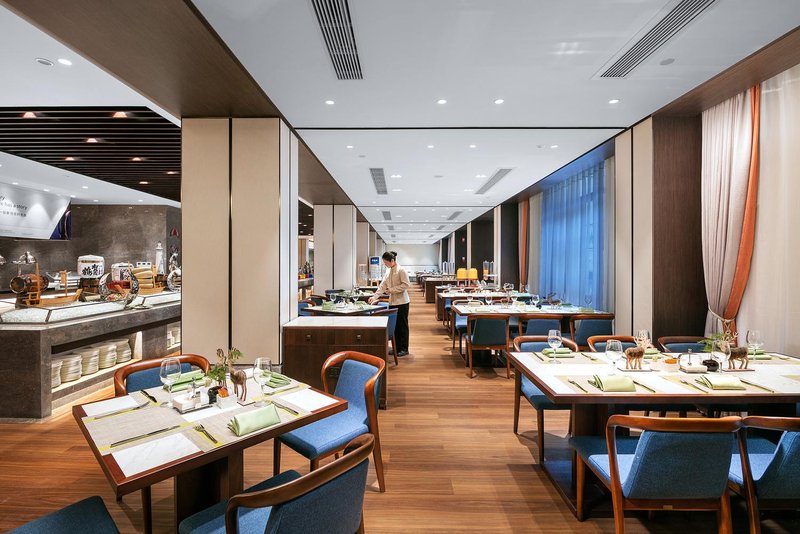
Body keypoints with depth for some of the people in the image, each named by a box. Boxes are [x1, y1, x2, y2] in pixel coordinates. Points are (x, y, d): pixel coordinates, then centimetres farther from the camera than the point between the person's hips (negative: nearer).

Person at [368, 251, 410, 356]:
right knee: (394, 325, 11)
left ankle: (404, 349, 13)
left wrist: (391, 289, -17)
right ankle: (396, 347, 22)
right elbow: (382, 286, 10)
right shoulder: (389, 272, 10)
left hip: (401, 302, -7)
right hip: (392, 302, 7)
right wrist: (374, 296, 0)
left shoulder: (401, 270, -12)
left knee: (402, 325, 2)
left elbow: (406, 285, -18)